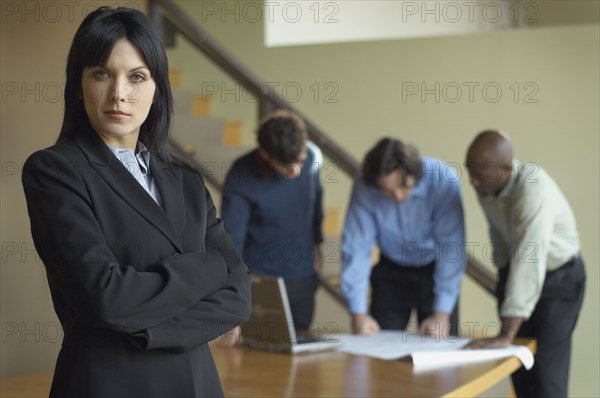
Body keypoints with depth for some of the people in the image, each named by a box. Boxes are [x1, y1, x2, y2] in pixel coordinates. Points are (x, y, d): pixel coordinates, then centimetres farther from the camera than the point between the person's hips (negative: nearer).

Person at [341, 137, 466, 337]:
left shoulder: (444, 181, -28)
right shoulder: (364, 187, -23)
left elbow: (452, 247, -26)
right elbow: (356, 247, -20)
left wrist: (442, 313, -28)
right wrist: (358, 312, -24)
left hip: (435, 272, -1)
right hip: (391, 273, 1)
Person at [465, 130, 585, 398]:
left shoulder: (534, 188, -35)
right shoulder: (486, 185, -12)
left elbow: (529, 262, -39)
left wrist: (506, 334, -40)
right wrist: (502, 280, 19)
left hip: (558, 278, -6)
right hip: (515, 273, 7)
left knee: (545, 370, -11)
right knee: (518, 366, 7)